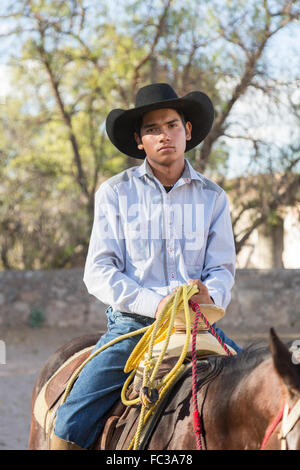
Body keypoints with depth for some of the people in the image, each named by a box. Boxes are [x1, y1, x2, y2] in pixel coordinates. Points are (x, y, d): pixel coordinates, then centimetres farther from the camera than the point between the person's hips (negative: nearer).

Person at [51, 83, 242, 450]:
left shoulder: (212, 197, 10)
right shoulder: (115, 193, 3)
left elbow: (222, 268, 10)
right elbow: (99, 273, -2)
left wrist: (212, 295, -15)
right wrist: (153, 303, -17)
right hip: (133, 322, -2)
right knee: (72, 422, -19)